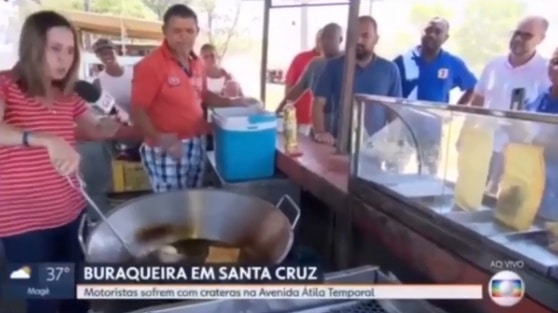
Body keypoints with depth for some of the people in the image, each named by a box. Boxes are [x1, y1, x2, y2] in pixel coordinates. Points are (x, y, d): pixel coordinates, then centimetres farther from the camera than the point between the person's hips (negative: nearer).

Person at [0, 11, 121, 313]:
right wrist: (46, 139, -47)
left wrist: (114, 121, -3)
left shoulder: (67, 95, 4)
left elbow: (96, 128, 18)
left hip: (71, 213, 6)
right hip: (24, 222, -6)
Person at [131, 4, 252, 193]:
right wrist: (159, 138, -32)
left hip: (197, 146, 7)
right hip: (166, 151, -6)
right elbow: (137, 112, -17)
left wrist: (232, 102, 8)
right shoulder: (150, 65, -15)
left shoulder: (198, 64, 6)